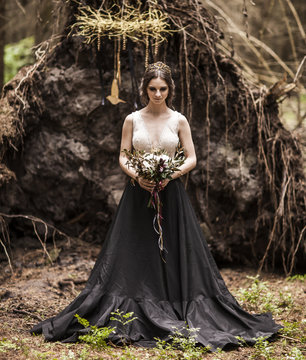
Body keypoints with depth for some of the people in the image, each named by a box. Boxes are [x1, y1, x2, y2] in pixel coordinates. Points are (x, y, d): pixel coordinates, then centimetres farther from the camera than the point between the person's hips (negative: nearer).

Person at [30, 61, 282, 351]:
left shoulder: (179, 120, 3)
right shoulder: (133, 119, 4)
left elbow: (191, 158, 2)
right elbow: (123, 157, 4)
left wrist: (171, 175, -15)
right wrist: (137, 176, -15)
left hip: (170, 194, 0)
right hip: (138, 193, 0)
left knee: (175, 255, 0)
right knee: (134, 256, 0)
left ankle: (178, 316, 10)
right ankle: (134, 318, 8)